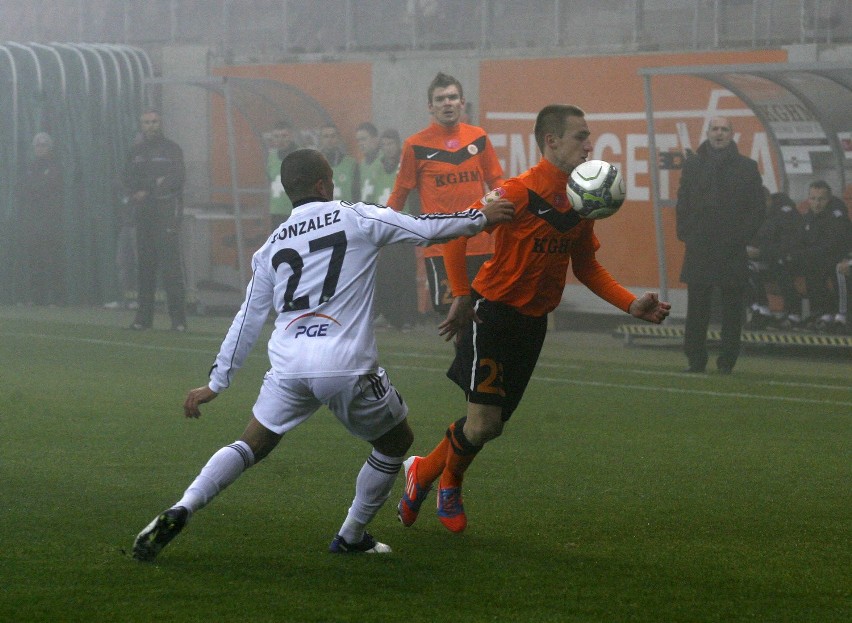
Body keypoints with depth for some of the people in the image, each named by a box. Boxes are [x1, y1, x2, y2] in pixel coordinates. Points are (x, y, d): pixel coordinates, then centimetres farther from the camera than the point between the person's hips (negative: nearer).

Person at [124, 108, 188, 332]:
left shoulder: (171, 149, 5)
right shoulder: (135, 152, 18)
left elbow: (177, 178, -6)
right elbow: (129, 179, 10)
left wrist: (146, 192, -10)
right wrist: (156, 183, -7)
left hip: (167, 210, -4)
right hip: (144, 213, 5)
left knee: (171, 263, -12)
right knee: (144, 264, 3)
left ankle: (178, 318, -14)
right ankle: (144, 316, 6)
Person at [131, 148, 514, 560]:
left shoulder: (272, 246, 17)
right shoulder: (358, 219, 5)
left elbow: (247, 321, 20)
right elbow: (428, 230, 7)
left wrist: (216, 383, 26)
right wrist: (482, 218, 23)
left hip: (288, 367, 4)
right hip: (348, 366, -4)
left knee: (251, 446, 15)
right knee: (396, 441, 19)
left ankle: (178, 514, -5)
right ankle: (351, 537, 25)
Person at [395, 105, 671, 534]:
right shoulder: (519, 193, -18)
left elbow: (586, 268, 15)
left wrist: (631, 305, 3)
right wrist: (462, 299, -25)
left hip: (533, 322, 7)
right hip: (492, 312, -7)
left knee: (492, 425, 11)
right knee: (482, 424, -13)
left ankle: (422, 472, 34)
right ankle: (449, 484, 17)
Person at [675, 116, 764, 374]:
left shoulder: (747, 167, 5)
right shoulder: (692, 165, 11)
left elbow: (758, 208, 4)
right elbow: (682, 203, 13)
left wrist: (741, 237, -5)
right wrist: (685, 234, 1)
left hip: (733, 252, -2)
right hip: (699, 250, 2)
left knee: (732, 310, 0)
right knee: (696, 307, 2)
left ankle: (727, 361, 5)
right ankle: (695, 360, 8)